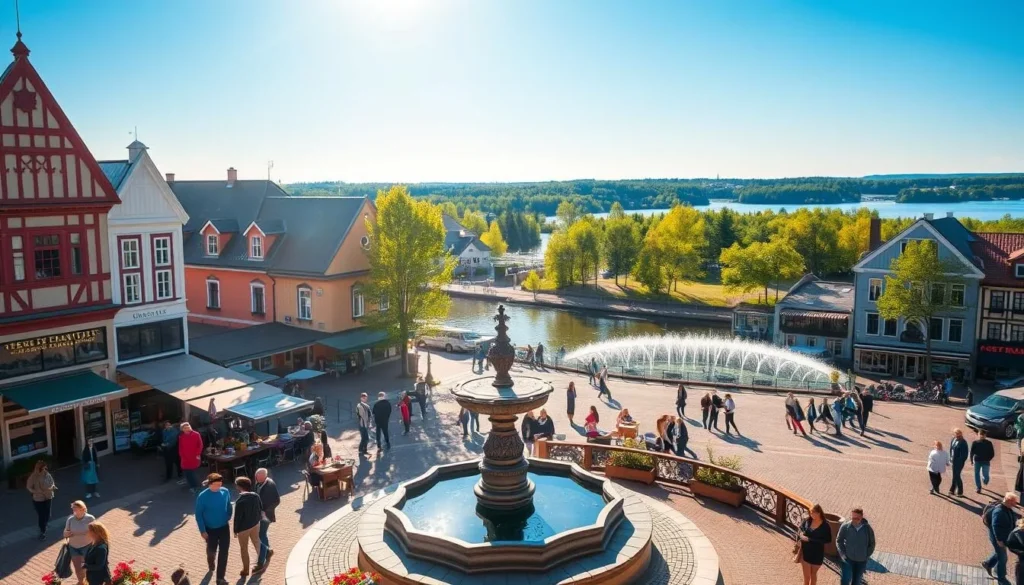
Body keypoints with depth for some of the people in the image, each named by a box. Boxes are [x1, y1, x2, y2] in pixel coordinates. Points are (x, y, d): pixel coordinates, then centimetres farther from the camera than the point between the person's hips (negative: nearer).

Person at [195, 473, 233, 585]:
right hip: (210, 529, -2)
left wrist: (228, 516, 5)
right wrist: (202, 530, -13)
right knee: (211, 550, 19)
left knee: (224, 552, 1)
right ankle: (211, 563, 55)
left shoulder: (225, 492, -13)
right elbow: (198, 514, -13)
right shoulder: (202, 496, -22)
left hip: (224, 527, 2)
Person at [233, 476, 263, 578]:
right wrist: (258, 519, 18)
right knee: (256, 543, 27)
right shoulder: (256, 496, -11)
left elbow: (237, 517, -20)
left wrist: (236, 530, -7)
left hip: (244, 527, -5)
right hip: (255, 524, 5)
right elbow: (260, 509, 2)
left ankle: (245, 570, 25)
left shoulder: (240, 501, -28)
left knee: (244, 549, 13)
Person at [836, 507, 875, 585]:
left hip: (861, 561, 1)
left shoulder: (868, 529, -12)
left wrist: (866, 556, -4)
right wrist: (842, 554, -10)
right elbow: (839, 540, -2)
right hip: (848, 559, -1)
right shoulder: (845, 526, -15)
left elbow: (872, 544, 3)